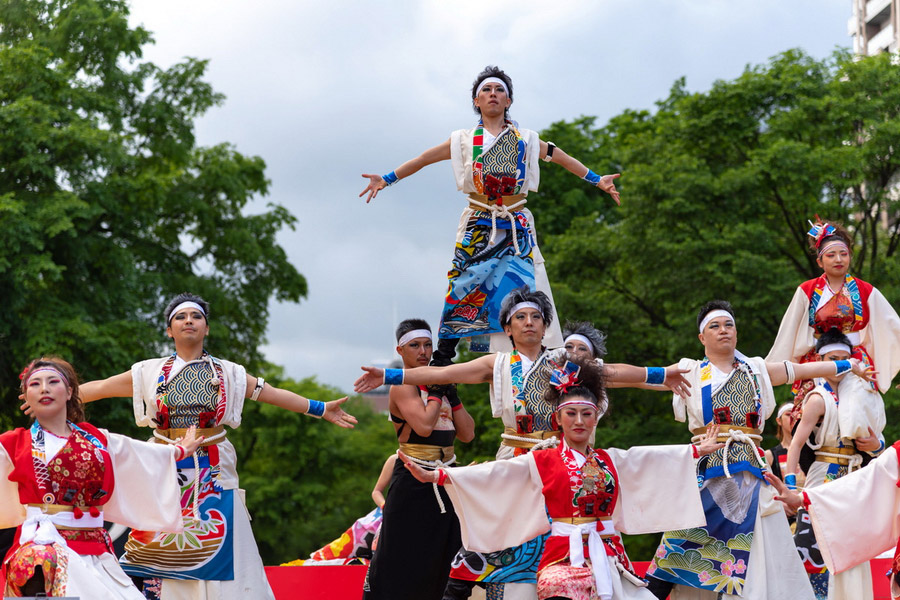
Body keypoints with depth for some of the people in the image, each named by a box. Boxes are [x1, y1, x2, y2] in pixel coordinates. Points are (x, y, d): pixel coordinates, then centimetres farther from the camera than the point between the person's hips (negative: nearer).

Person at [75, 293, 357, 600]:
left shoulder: (227, 373, 9)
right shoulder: (150, 372, 8)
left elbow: (275, 394, 11)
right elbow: (98, 388, 10)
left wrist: (322, 409, 9)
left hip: (212, 478, 0)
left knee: (214, 552, -4)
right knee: (164, 550, -5)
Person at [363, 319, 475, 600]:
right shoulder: (403, 386, -8)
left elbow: (467, 434, 9)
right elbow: (424, 425, -26)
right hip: (414, 481, -8)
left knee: (438, 559, 8)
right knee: (401, 555, -7)